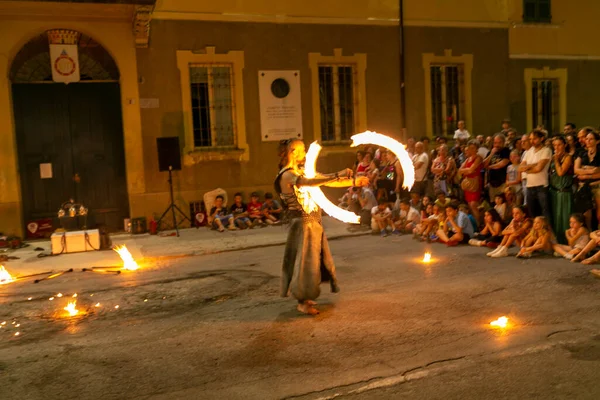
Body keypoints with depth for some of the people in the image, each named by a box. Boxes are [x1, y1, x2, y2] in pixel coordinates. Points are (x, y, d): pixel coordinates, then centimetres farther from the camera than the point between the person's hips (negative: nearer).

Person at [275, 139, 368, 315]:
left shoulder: (301, 171, 13)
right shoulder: (287, 174, -15)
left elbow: (324, 181, 14)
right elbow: (309, 182, -34)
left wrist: (353, 182, 11)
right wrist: (337, 175, -41)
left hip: (313, 222, 9)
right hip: (303, 223, -9)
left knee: (315, 259, 13)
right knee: (305, 260, -5)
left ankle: (304, 297, 25)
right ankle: (302, 303, 5)